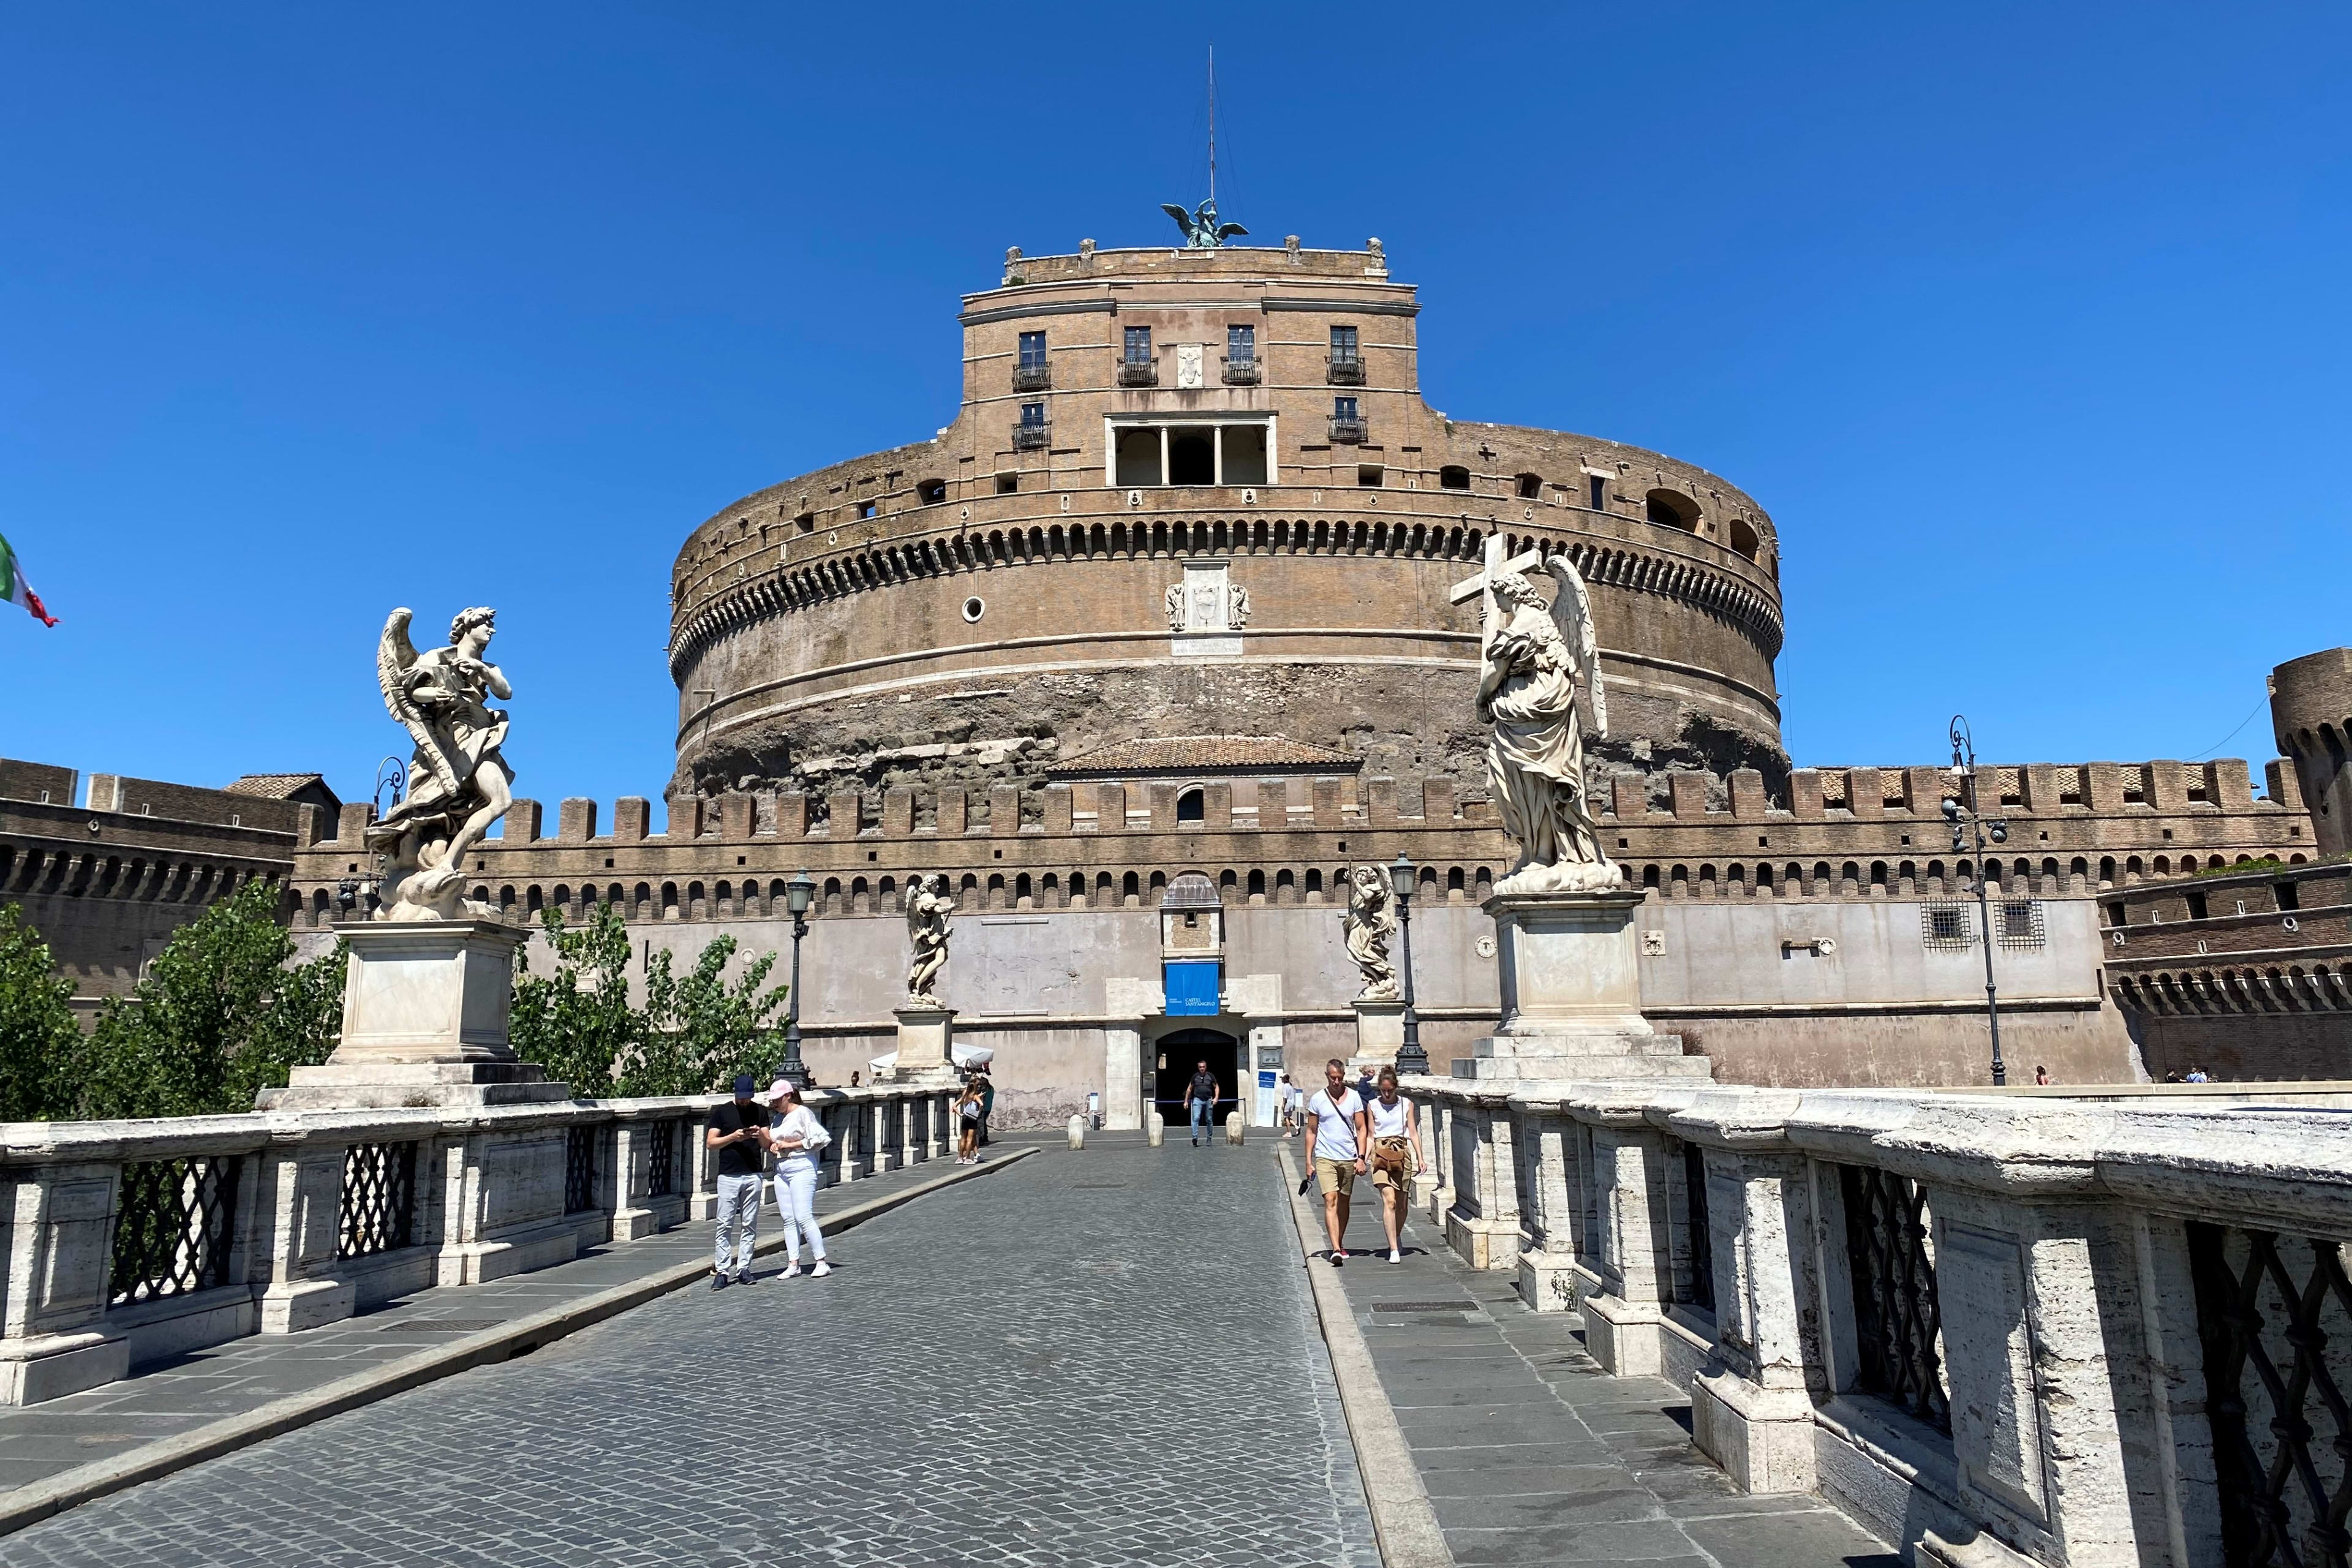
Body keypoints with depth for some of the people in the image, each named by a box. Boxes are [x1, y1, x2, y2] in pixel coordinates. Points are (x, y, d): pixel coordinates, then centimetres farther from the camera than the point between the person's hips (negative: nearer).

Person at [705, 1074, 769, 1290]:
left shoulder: (759, 1111, 9)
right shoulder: (721, 1112, 3)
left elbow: (767, 1144, 8)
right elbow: (710, 1143, 0)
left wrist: (760, 1136, -13)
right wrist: (733, 1137, -15)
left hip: (753, 1176, 2)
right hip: (728, 1176, -2)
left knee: (749, 1225, 3)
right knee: (725, 1225, -5)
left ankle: (743, 1268, 9)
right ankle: (722, 1271, -2)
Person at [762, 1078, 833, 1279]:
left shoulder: (803, 1113, -7)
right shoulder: (777, 1118, 16)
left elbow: (818, 1140, -14)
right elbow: (771, 1141, 27)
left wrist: (789, 1145, -12)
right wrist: (773, 1145, 3)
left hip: (802, 1167, -8)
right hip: (781, 1169, 8)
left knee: (803, 1217, -12)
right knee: (788, 1219, 5)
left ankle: (822, 1262, -7)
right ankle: (793, 1264, 8)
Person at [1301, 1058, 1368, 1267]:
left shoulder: (1354, 1097, 3)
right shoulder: (1317, 1099, 0)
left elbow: (1361, 1129, 5)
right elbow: (1311, 1131, 5)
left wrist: (1361, 1158, -4)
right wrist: (1309, 1161, 2)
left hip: (1349, 1158, 2)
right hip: (1325, 1158, -2)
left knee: (1344, 1203, 12)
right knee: (1330, 1201, -14)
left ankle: (1339, 1245, 28)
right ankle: (1336, 1249, -20)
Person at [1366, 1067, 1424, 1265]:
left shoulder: (1407, 1104, 8)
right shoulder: (1373, 1106, 5)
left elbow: (1413, 1132, 9)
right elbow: (1371, 1136, 7)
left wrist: (1420, 1158, 2)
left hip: (1403, 1153, 2)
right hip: (1381, 1154, -2)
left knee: (1402, 1204, 8)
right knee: (1389, 1201, -15)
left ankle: (1397, 1236, 36)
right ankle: (1394, 1249, -16)